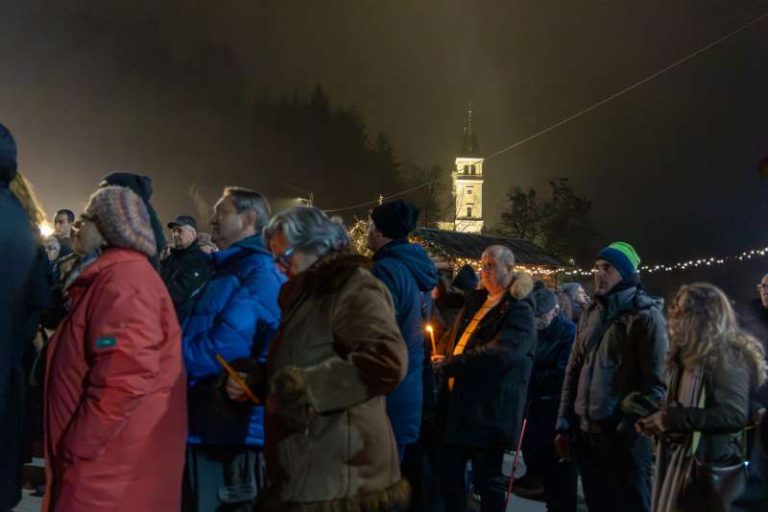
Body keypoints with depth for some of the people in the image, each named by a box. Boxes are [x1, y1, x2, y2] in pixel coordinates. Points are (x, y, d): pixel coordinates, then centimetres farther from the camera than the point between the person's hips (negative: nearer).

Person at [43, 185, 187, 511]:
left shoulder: (124, 278, -17)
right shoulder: (107, 277, 17)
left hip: (110, 466, -10)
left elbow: (123, 378, -27)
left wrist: (77, 450, -20)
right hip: (106, 460, 10)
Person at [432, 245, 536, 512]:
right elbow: (456, 338, 29)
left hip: (489, 408, -7)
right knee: (449, 472, 12)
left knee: (487, 478, 2)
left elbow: (499, 353, -23)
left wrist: (449, 365, -19)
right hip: (458, 401, 8)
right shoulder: (475, 301, 15)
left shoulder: (519, 310, -9)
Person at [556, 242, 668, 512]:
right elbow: (573, 370, 14)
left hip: (623, 436, -6)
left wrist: (630, 428, -17)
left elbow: (657, 382, -13)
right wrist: (564, 423, 10)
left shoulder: (646, 316, -7)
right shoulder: (591, 313, 13)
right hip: (586, 432, 7)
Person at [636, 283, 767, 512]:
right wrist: (657, 418, 0)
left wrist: (672, 418, -25)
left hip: (709, 469, -8)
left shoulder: (727, 356, -15)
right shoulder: (688, 353, 13)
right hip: (678, 461, 8)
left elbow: (736, 415, -25)